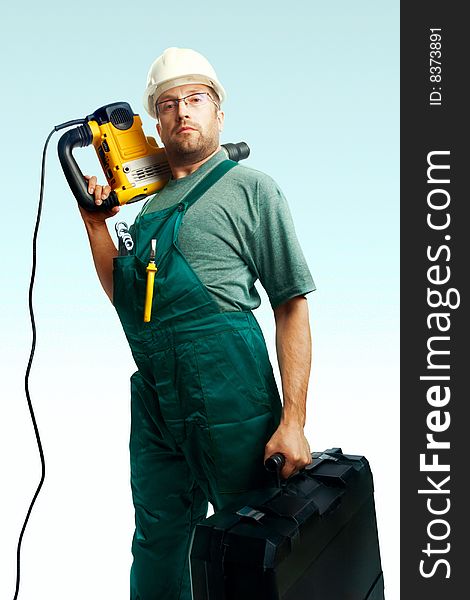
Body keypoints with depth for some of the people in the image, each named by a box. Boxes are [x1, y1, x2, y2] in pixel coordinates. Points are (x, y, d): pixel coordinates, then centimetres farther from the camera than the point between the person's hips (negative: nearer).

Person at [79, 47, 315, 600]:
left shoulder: (250, 188, -3)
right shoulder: (152, 202, 15)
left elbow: (292, 306, -9)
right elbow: (121, 295, 18)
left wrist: (293, 421, -15)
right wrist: (95, 221, 6)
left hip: (230, 400, -5)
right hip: (154, 401, 6)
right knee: (157, 542, 19)